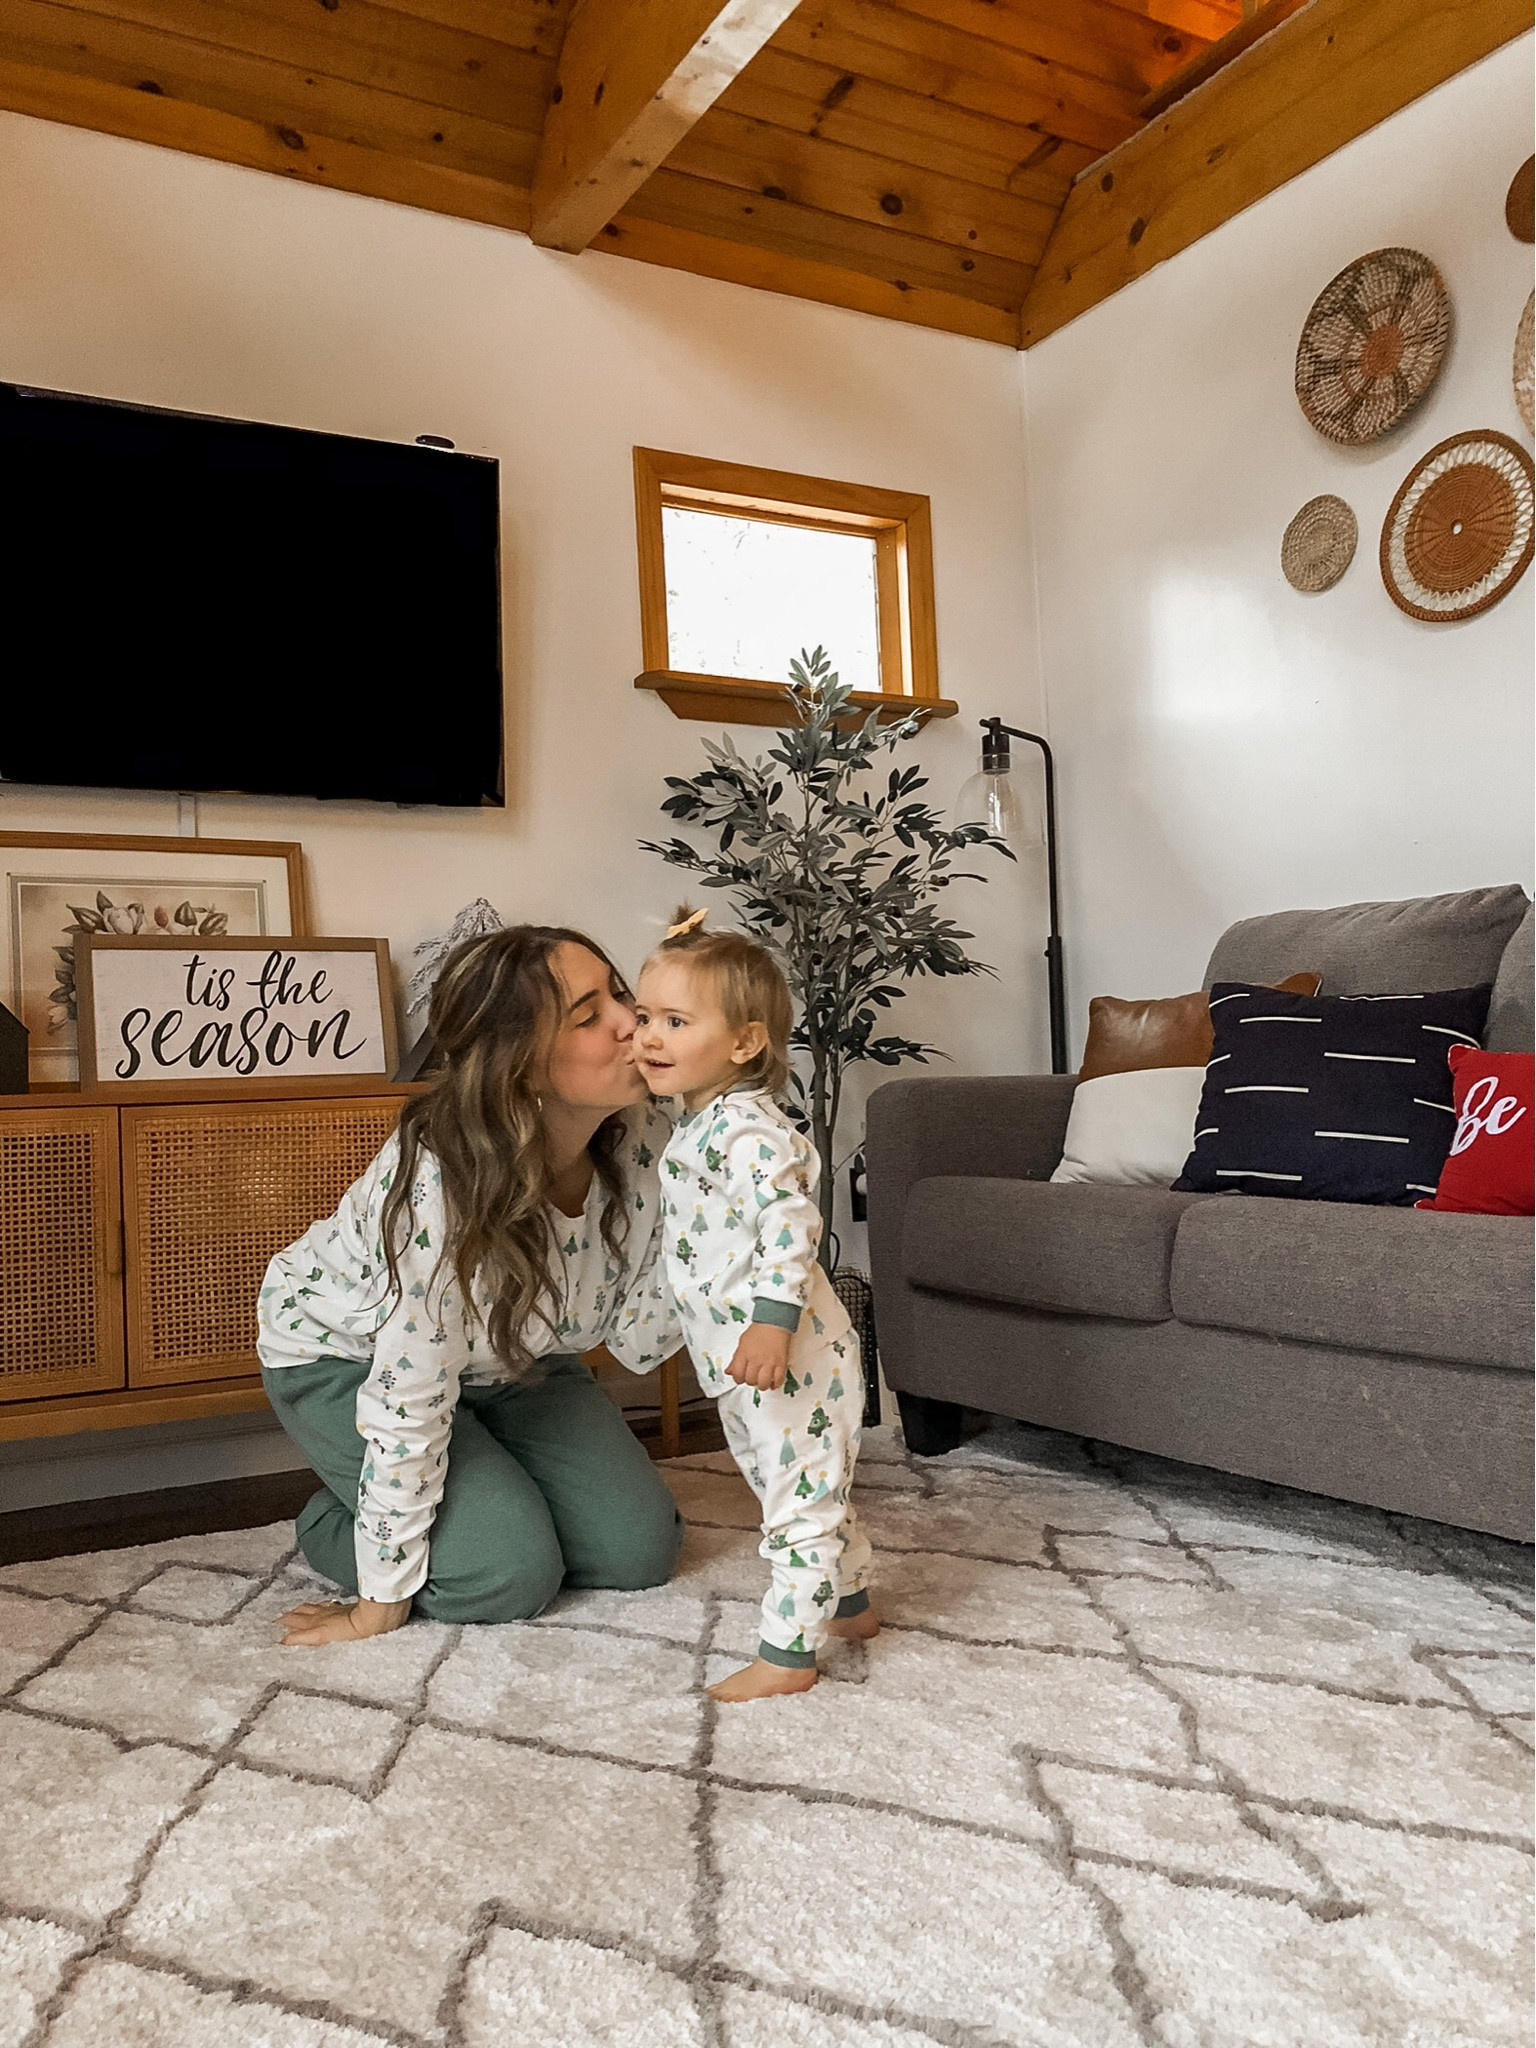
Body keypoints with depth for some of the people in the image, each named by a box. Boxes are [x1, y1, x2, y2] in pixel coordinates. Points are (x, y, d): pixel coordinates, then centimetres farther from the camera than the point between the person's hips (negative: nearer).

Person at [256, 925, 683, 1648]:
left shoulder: (641, 1141, -21)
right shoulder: (441, 1177, -39)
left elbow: (636, 1341, -15)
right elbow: (408, 1398, -32)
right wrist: (382, 1602, -22)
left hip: (506, 1358, 6)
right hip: (343, 1356, -5)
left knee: (638, 1547, -3)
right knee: (510, 1573, -17)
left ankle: (491, 1491, 24)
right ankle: (335, 1522, 11)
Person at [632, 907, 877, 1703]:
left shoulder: (744, 1127, -21)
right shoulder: (696, 1123, 12)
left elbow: (792, 1220, -30)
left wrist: (773, 1319, -36)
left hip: (788, 1360, -11)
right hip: (741, 1366, 11)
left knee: (799, 1499, 1)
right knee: (804, 1491, 23)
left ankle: (787, 1653, 11)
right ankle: (849, 1602, 40)